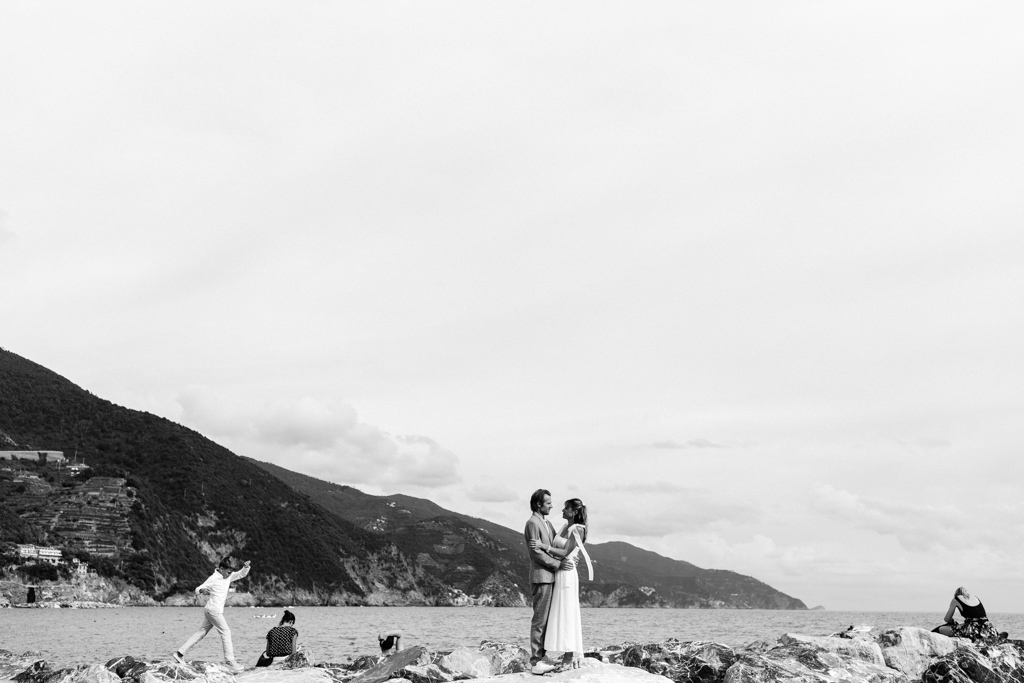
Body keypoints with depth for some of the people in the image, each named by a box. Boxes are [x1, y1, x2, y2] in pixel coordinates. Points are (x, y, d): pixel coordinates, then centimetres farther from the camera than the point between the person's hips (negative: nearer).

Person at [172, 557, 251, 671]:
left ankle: (180, 653, 15)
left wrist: (246, 567, -13)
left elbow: (241, 574, 8)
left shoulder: (228, 577, 7)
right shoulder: (213, 578, -13)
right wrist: (201, 590, -32)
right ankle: (230, 661, -6)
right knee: (226, 632, -7)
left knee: (202, 632, 12)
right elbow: (197, 590, -9)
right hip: (213, 610, -8)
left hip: (211, 611, 8)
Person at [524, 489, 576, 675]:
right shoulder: (532, 523, -10)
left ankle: (540, 657, 13)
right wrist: (559, 564, -15)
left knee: (547, 619, 9)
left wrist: (568, 557, -1)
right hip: (541, 577, -9)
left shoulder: (547, 523, 19)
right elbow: (536, 552, -16)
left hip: (550, 577, 9)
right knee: (540, 620, -7)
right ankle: (535, 662, -4)